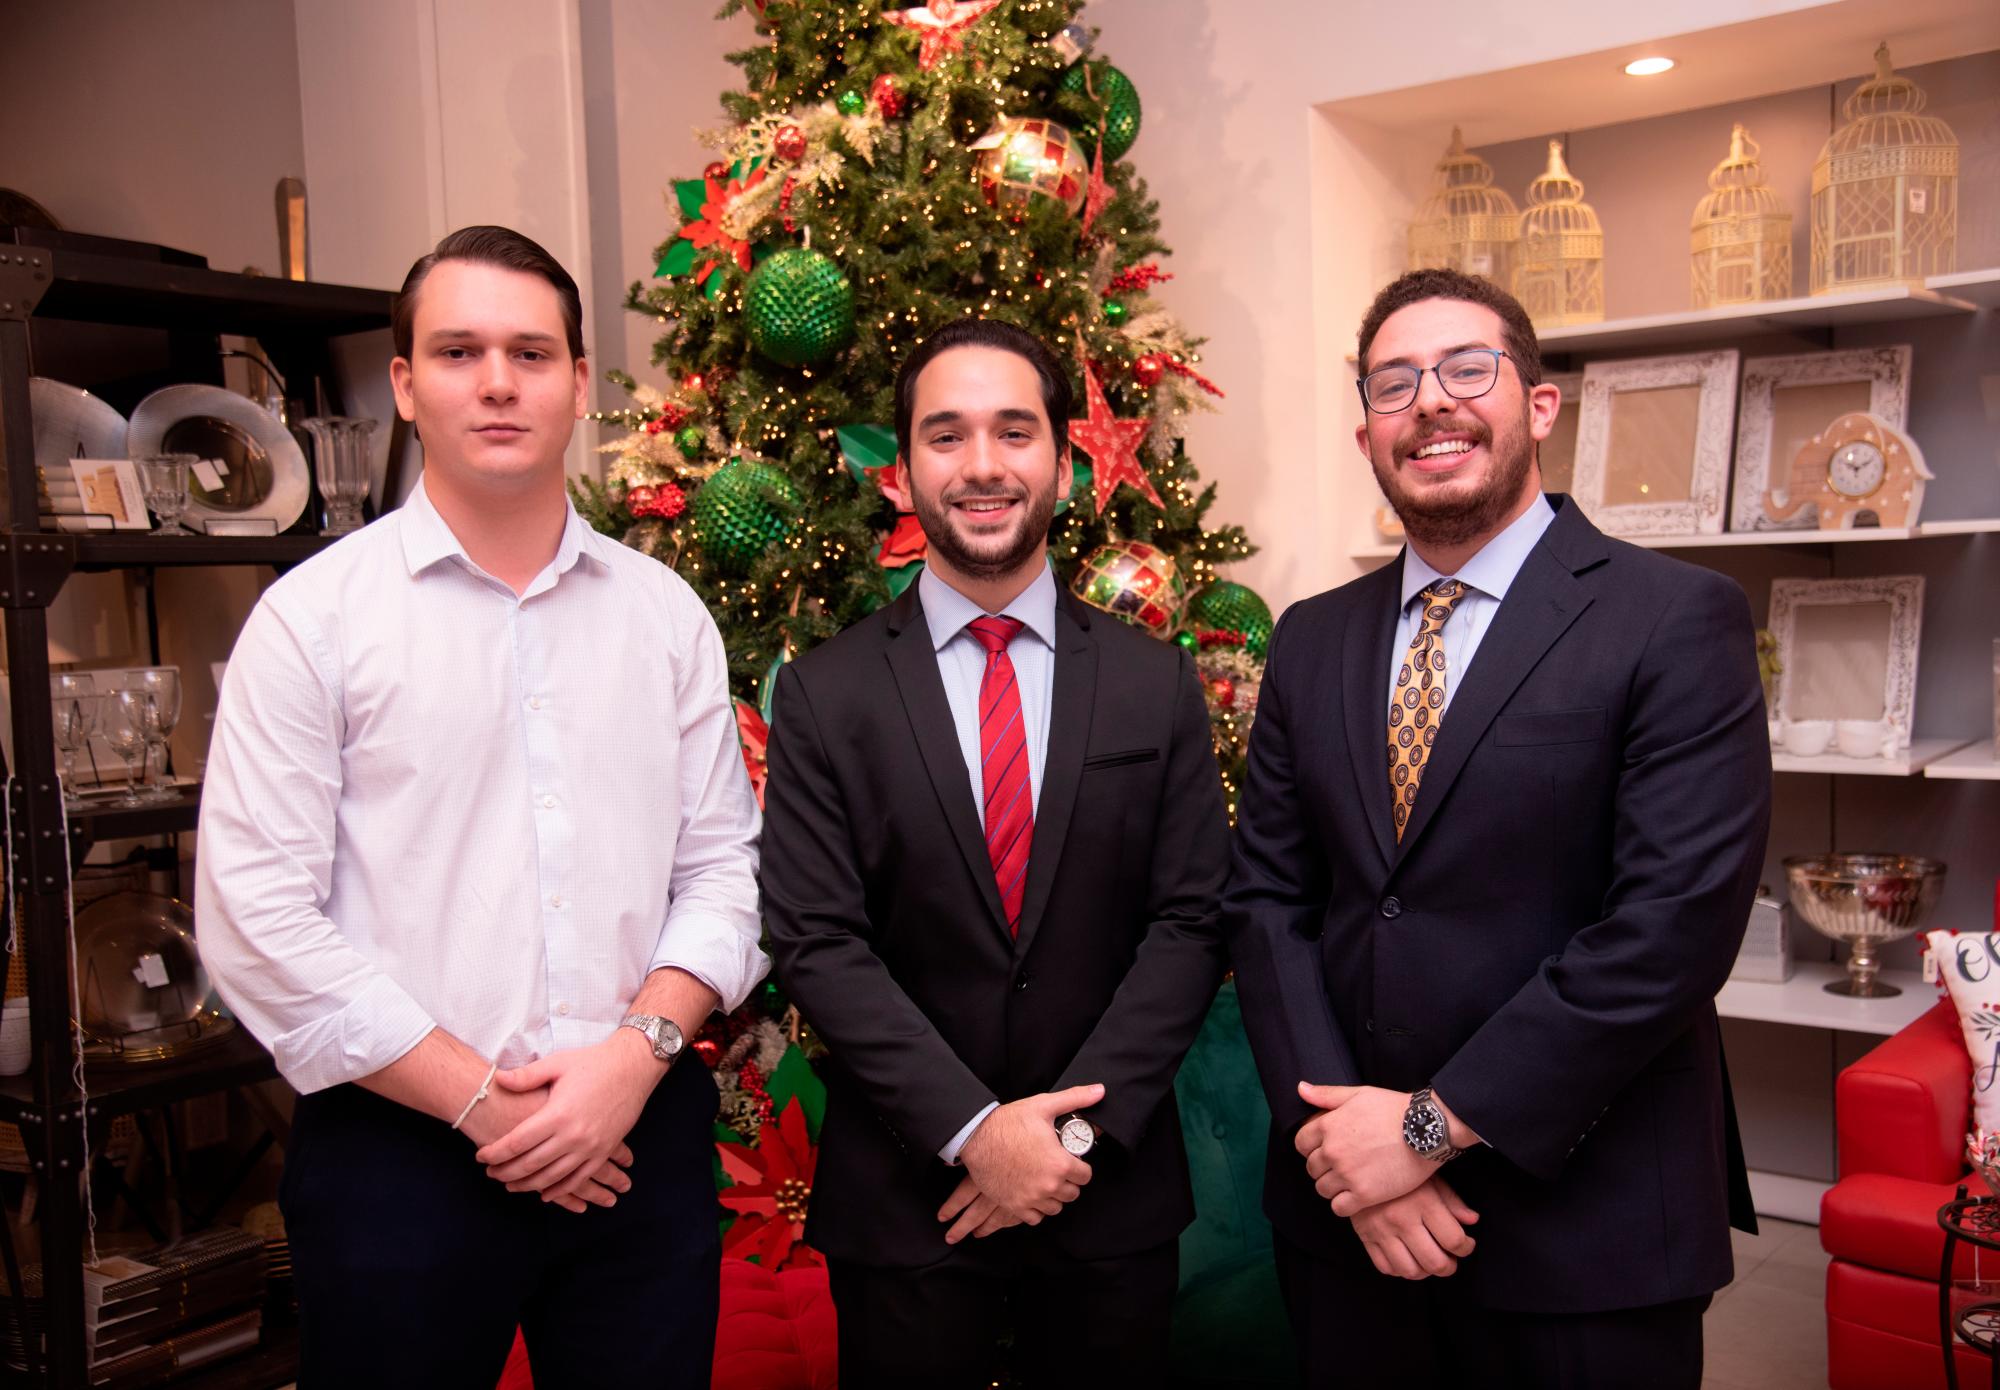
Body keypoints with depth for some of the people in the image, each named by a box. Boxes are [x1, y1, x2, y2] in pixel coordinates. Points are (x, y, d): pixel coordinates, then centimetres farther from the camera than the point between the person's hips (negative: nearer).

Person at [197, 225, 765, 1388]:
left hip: (644, 1140, 3)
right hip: (400, 1151, -2)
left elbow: (724, 867, 5)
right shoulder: (313, 615, -4)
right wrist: (479, 1103, -11)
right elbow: (258, 921, -9)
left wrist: (636, 1052, -10)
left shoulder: (665, 612, 5)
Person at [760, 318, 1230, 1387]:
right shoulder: (824, 694, -4)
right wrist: (973, 1130, -16)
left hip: (1111, 1189, 1)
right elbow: (816, 944, -8)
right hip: (902, 1200, -1)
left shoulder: (1156, 684, 0)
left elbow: (1189, 921, -3)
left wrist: (1079, 1129, -12)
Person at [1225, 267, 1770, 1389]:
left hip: (1585, 1229, -4)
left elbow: (1678, 919, -17)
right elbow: (1266, 898, 3)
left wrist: (1433, 1122, -16)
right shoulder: (1313, 642, 6)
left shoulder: (1679, 620, -9)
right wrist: (1353, 1135, -9)